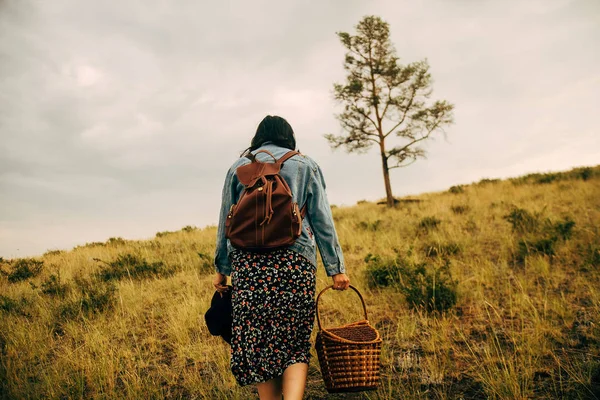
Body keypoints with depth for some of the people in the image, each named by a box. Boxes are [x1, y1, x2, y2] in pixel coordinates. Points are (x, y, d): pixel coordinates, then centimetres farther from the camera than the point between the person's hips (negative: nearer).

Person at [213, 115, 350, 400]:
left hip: (248, 261, 1)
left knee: (259, 344, 8)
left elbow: (226, 222, 13)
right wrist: (336, 268, 6)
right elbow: (322, 220, 6)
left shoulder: (239, 167, 14)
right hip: (295, 260, 0)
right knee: (296, 344, 5)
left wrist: (221, 268, 19)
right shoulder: (306, 165, 12)